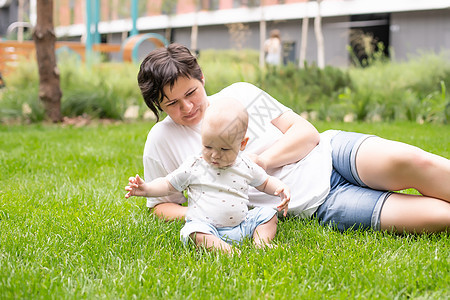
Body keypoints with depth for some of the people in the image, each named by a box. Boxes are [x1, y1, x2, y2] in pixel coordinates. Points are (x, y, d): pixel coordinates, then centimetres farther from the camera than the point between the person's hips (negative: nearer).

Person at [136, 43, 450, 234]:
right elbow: (161, 203, 11)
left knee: (412, 162, -30)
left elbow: (306, 132, 4)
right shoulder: (162, 140, 1)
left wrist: (261, 161, -14)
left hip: (330, 154, 2)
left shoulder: (240, 93, 4)